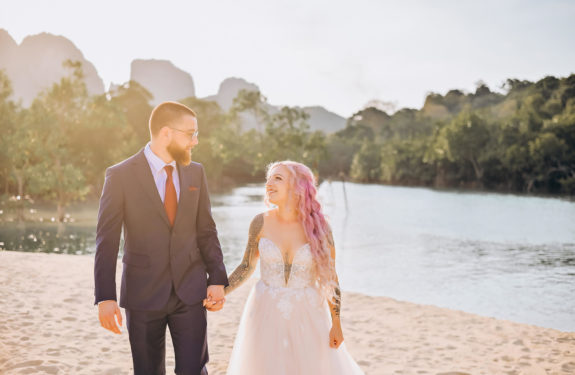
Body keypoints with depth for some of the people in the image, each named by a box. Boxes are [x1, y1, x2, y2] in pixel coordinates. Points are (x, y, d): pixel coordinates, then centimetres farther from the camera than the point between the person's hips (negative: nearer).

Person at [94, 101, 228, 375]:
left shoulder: (195, 173, 4)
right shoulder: (120, 176, -8)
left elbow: (206, 231, 8)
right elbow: (106, 241, -8)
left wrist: (217, 279, -2)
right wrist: (105, 298, -13)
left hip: (190, 291, 3)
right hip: (143, 294, -2)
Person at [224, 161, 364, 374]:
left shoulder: (318, 227, -9)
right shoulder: (261, 223, -6)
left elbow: (330, 277, -3)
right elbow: (247, 267, 6)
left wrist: (336, 323, -2)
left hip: (306, 314, -1)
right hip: (266, 315, 1)